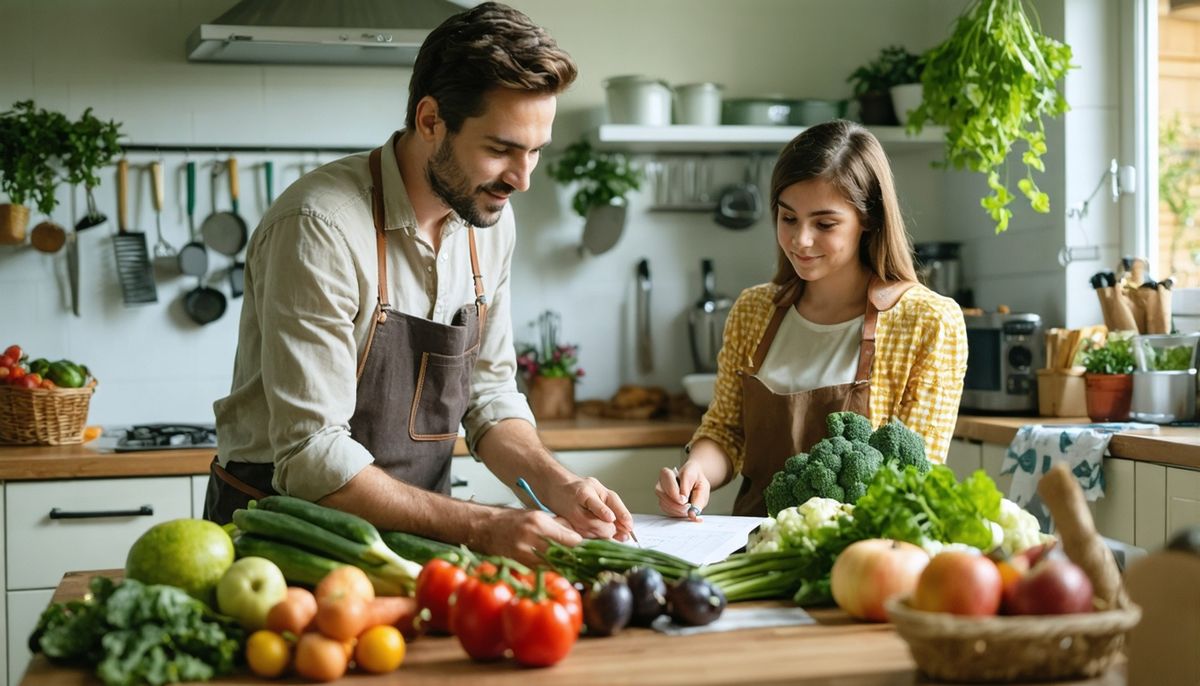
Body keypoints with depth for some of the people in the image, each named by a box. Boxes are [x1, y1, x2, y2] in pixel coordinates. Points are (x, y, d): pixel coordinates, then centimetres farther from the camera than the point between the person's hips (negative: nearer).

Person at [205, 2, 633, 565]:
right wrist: (481, 527, -27)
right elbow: (312, 456, -23)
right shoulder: (320, 226, -21)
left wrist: (555, 484, -8)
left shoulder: (491, 221, 2)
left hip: (415, 534, 6)